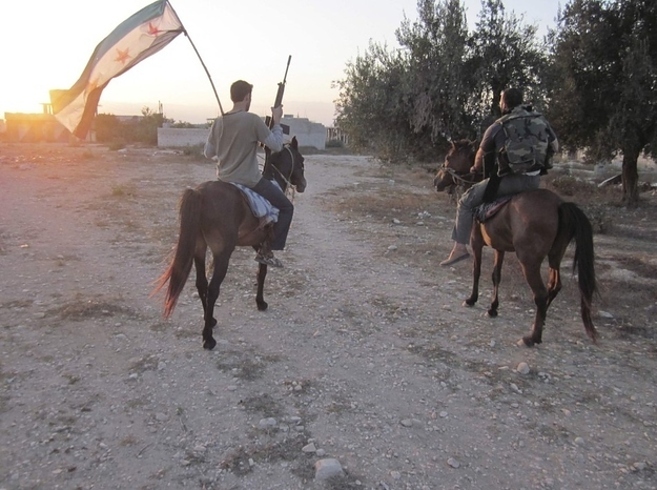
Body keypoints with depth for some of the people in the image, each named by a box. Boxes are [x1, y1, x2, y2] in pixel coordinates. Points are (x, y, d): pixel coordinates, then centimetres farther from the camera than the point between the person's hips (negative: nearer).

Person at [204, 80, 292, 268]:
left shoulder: (218, 122, 2)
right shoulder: (253, 120, -15)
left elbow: (208, 153, 9)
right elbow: (276, 146, -10)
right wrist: (277, 121, 2)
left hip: (224, 181, 6)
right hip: (250, 181, -6)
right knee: (286, 207, 8)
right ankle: (266, 251, 3)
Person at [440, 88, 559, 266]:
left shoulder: (497, 127, -2)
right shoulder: (541, 120, 10)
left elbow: (481, 157, 8)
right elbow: (555, 146, 19)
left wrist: (476, 170, 29)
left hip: (510, 180, -6)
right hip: (535, 179, 6)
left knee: (466, 201, 7)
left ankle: (460, 247, 3)